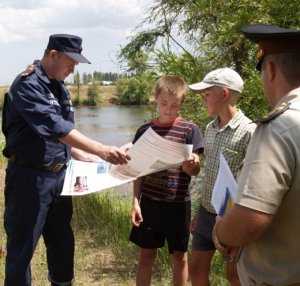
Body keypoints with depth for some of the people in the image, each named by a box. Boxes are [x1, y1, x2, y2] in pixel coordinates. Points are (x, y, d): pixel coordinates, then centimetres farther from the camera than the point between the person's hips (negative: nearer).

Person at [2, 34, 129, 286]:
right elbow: (55, 127, -28)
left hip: (59, 176, 8)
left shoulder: (59, 88, 12)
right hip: (30, 178, -8)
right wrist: (102, 150, -34)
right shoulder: (27, 85, -16)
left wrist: (85, 157, 8)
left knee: (62, 242, 19)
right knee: (22, 249, 5)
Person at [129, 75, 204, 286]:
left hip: (178, 203, -2)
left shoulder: (189, 130, -5)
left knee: (180, 256, 9)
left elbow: (195, 170, -8)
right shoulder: (145, 130, 2)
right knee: (147, 254, 10)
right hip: (149, 201, 2)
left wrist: (189, 164, -31)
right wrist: (136, 201, -2)